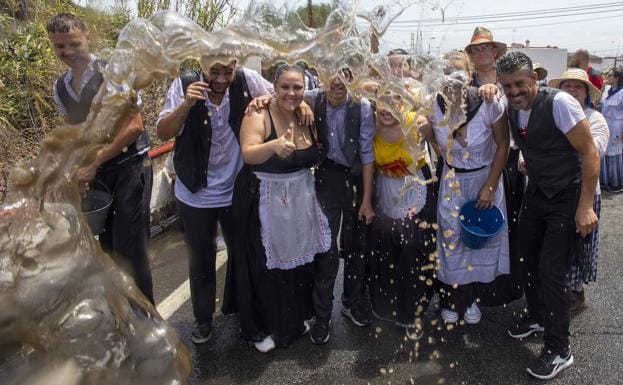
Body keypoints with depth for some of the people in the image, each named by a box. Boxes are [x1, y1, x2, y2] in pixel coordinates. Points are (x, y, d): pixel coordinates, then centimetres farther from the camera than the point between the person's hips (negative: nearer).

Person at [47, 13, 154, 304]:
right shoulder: (60, 88, 12)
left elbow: (134, 127, -15)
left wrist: (94, 163, -14)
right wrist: (78, 171, 4)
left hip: (128, 166, -6)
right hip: (96, 172, 6)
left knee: (129, 249, -7)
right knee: (109, 247, 12)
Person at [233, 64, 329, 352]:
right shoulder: (259, 115, -14)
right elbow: (248, 154, -32)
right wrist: (274, 145, -49)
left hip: (301, 200, 6)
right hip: (264, 202, -5)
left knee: (300, 260, 16)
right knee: (265, 267, 5)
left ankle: (299, 316, 40)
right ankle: (261, 328, 26)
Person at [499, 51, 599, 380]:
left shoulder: (559, 103, -22)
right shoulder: (511, 109, -3)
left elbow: (590, 152, -20)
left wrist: (585, 206, -20)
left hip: (566, 197, -7)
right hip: (535, 192, 7)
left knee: (551, 270, -6)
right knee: (528, 257, 16)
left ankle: (559, 349, 12)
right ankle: (537, 316, 41)